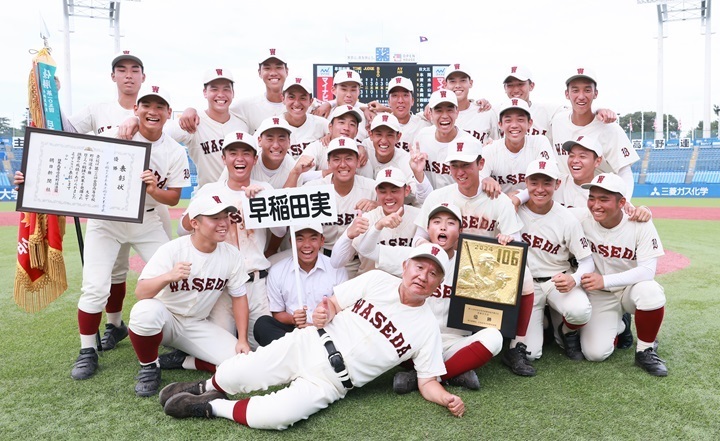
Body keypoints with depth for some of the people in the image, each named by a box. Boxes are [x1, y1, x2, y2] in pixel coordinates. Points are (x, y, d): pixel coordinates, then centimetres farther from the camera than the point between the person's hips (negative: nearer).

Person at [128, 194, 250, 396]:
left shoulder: (232, 255, -10)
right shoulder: (172, 250, -19)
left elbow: (239, 297, 1)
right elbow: (140, 293, -26)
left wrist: (242, 340, -5)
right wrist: (168, 276, -46)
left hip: (198, 326, 3)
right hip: (166, 318, -3)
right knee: (145, 311, -38)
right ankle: (149, 367, -8)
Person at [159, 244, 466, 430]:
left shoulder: (427, 329, -1)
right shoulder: (377, 280, 2)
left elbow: (428, 382, 1)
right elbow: (332, 303, 8)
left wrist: (446, 399, -19)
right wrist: (322, 313, -14)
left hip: (332, 381, -1)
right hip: (308, 346, 2)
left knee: (277, 415, -27)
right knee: (237, 376, -16)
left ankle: (212, 407, -1)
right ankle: (207, 387, 21)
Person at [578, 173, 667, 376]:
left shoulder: (641, 225, -17)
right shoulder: (582, 222, -14)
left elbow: (647, 271, -23)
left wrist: (605, 280, -32)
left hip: (630, 289, -1)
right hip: (599, 296, 1)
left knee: (650, 290, -36)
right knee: (595, 353, -16)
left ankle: (645, 351, -10)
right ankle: (616, 325, 20)